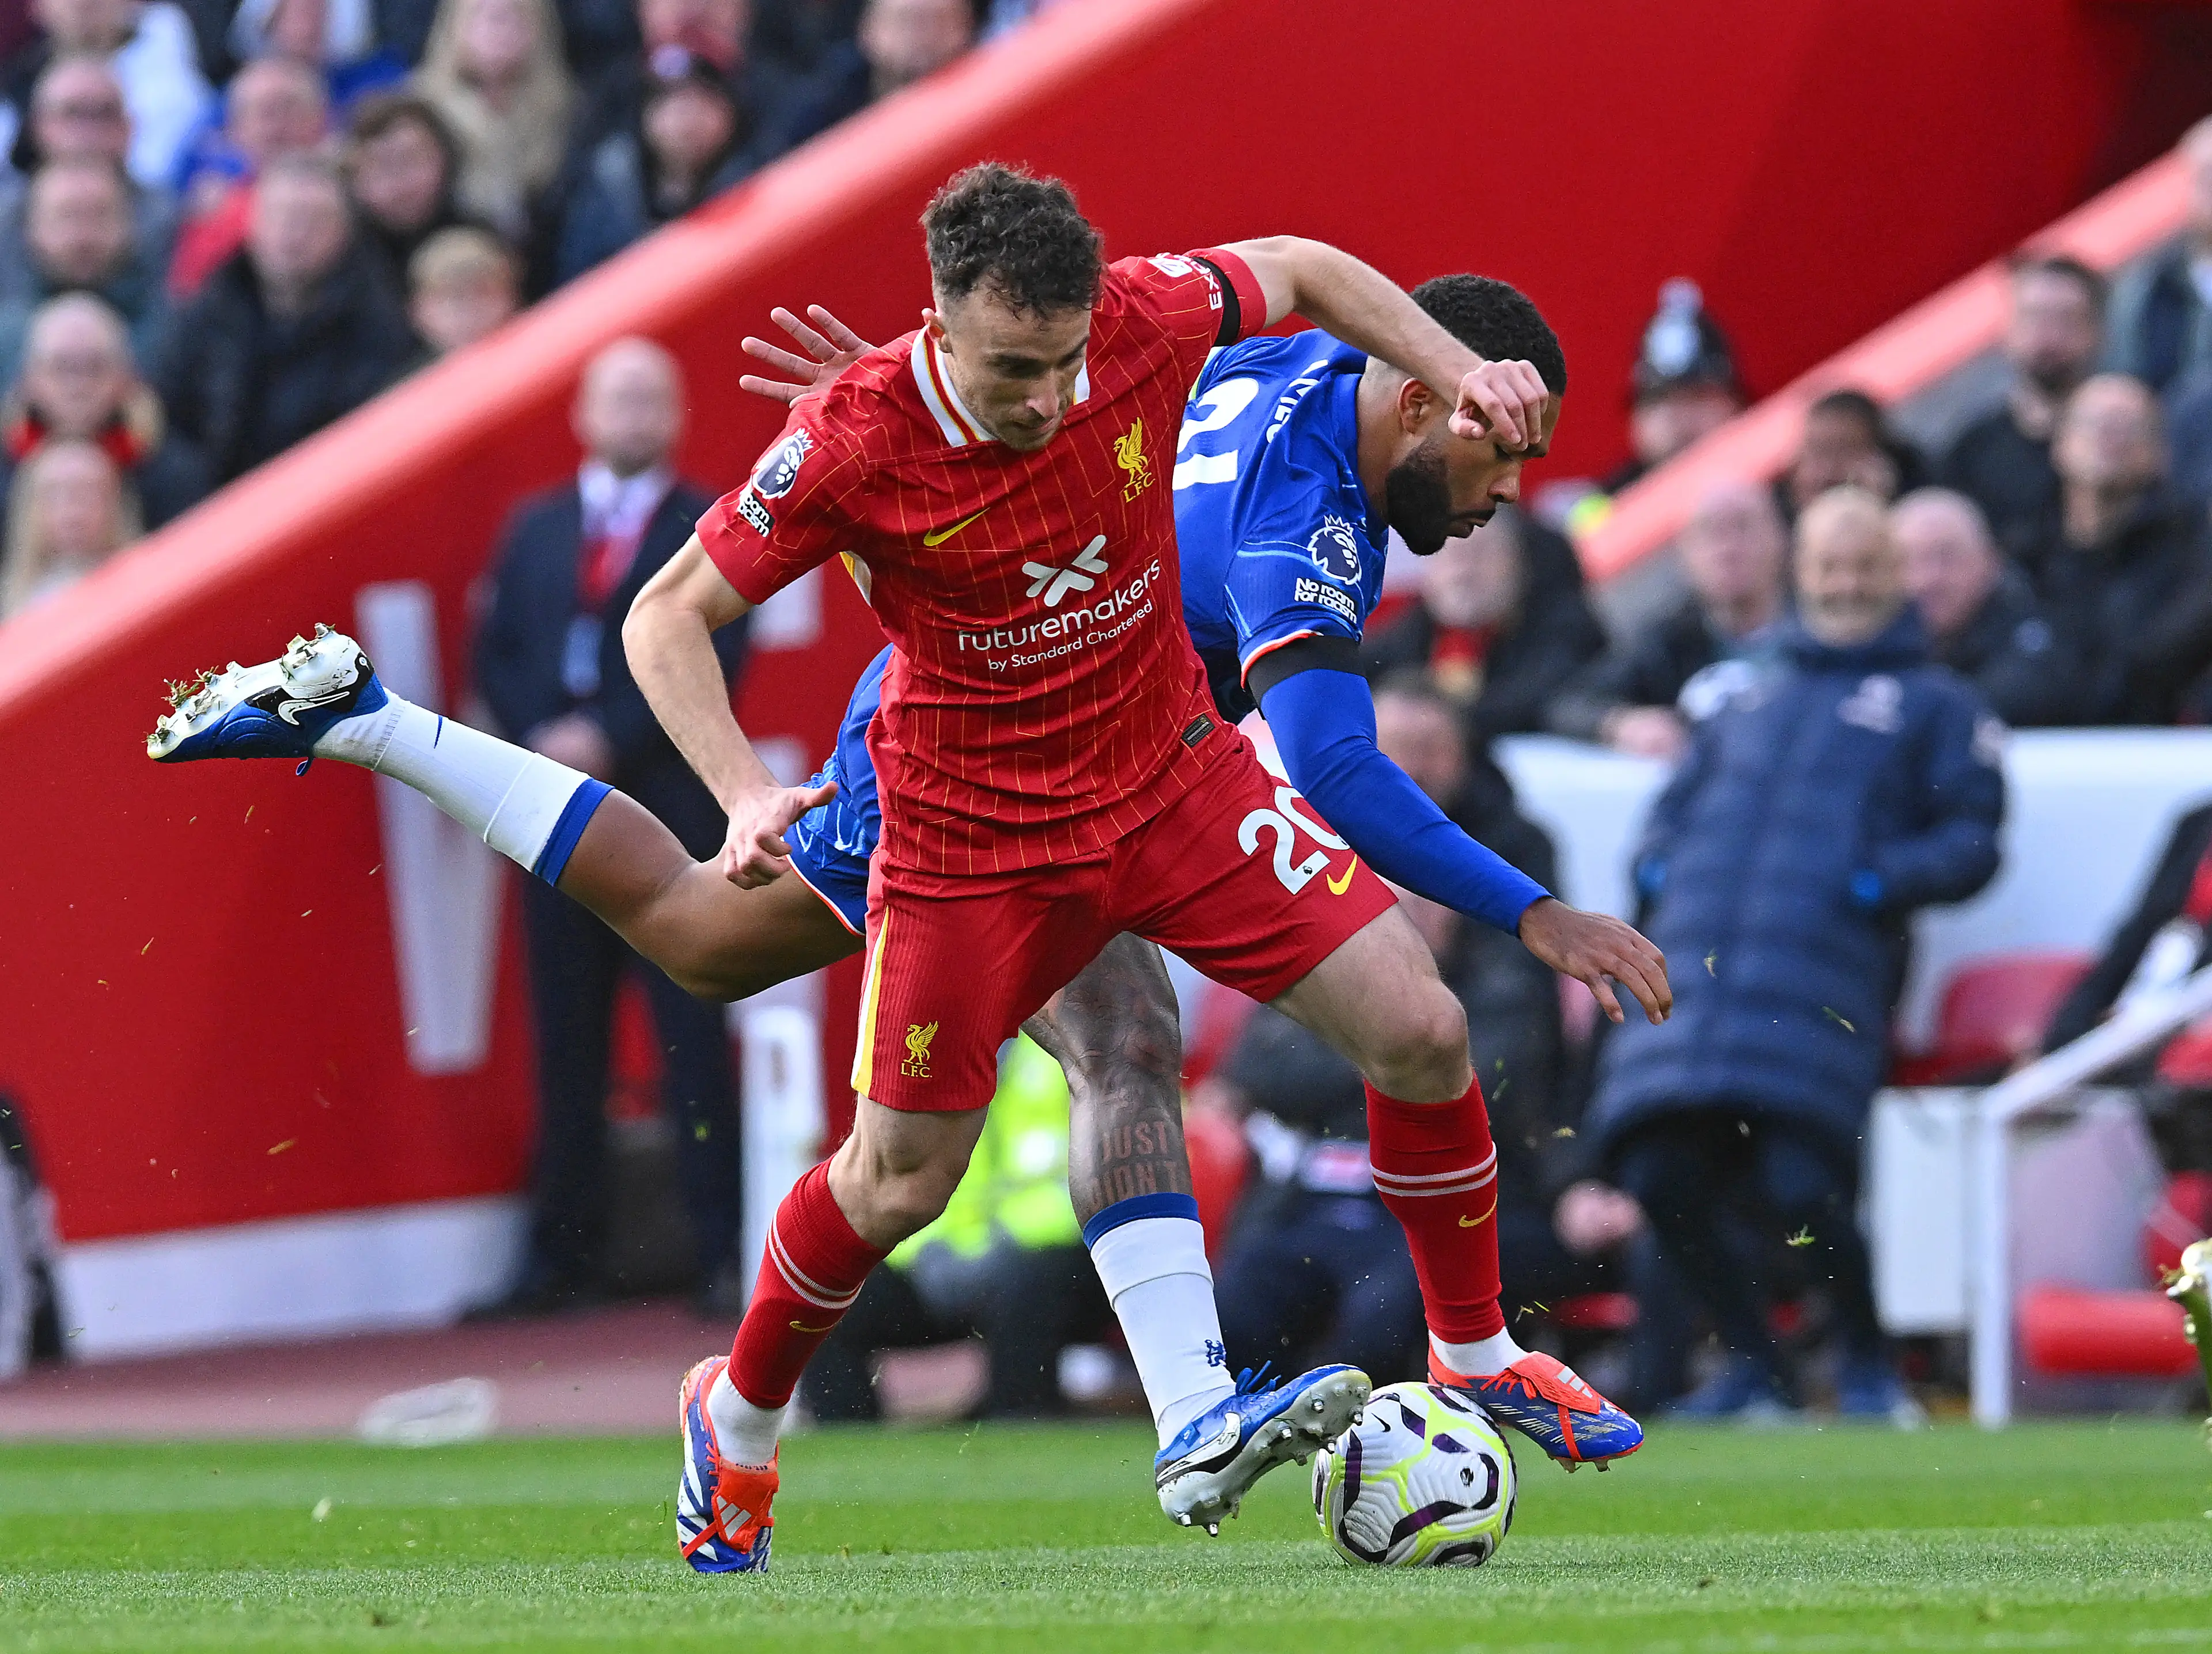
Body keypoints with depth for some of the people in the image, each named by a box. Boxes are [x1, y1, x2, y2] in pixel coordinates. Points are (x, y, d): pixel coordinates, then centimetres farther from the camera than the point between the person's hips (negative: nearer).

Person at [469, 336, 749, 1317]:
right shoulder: (535, 528, 16)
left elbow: (713, 661, -7)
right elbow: (496, 654, 12)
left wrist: (609, 740, -14)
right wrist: (540, 744, -5)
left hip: (669, 805, -4)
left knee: (691, 1034, -4)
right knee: (566, 1042, 4)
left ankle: (723, 1252, -3)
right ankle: (564, 1255, 7)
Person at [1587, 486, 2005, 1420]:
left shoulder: (1933, 705, 18)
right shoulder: (1750, 702, 32)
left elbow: (1972, 843, 8)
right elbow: (1674, 809, 34)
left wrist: (1879, 879, -10)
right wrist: (1660, 867, 11)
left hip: (1823, 975, -4)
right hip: (1695, 965, 4)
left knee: (1795, 1184, -21)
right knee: (1657, 1173, -12)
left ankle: (1868, 1367, 2)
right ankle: (1750, 1367, 7)